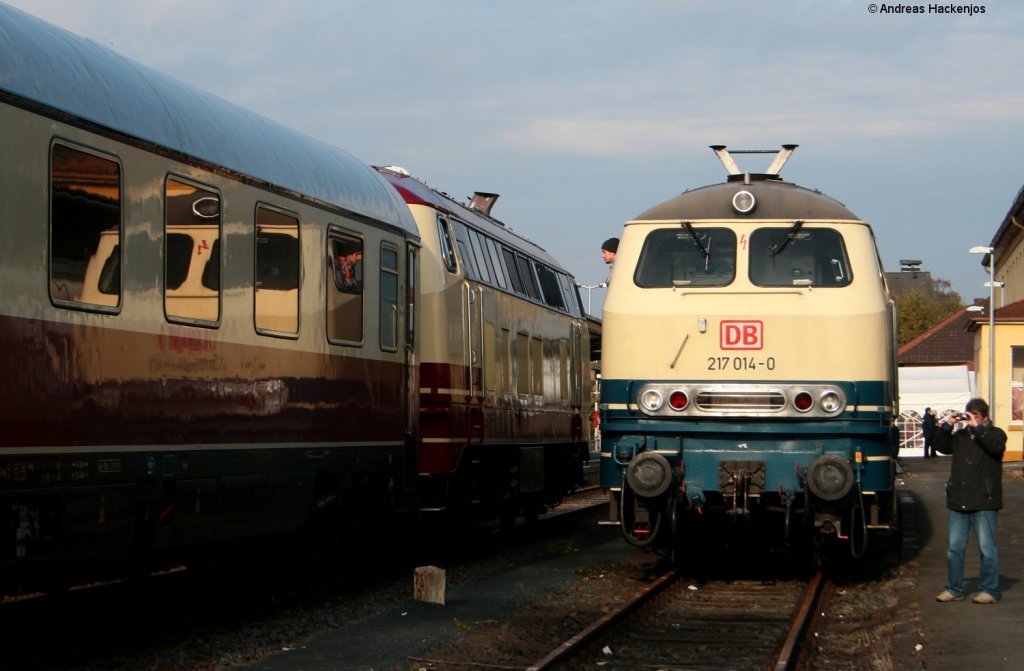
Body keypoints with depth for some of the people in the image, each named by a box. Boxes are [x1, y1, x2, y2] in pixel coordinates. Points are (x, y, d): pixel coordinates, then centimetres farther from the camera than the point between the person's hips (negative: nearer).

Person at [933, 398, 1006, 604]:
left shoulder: (995, 433, 2)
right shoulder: (960, 435, 16)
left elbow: (996, 447, -19)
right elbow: (941, 446, 8)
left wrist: (977, 428, -20)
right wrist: (947, 425, -3)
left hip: (983, 502, -5)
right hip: (958, 502, 5)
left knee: (987, 548, -2)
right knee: (954, 548, 8)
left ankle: (990, 591, 6)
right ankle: (954, 589, 16)